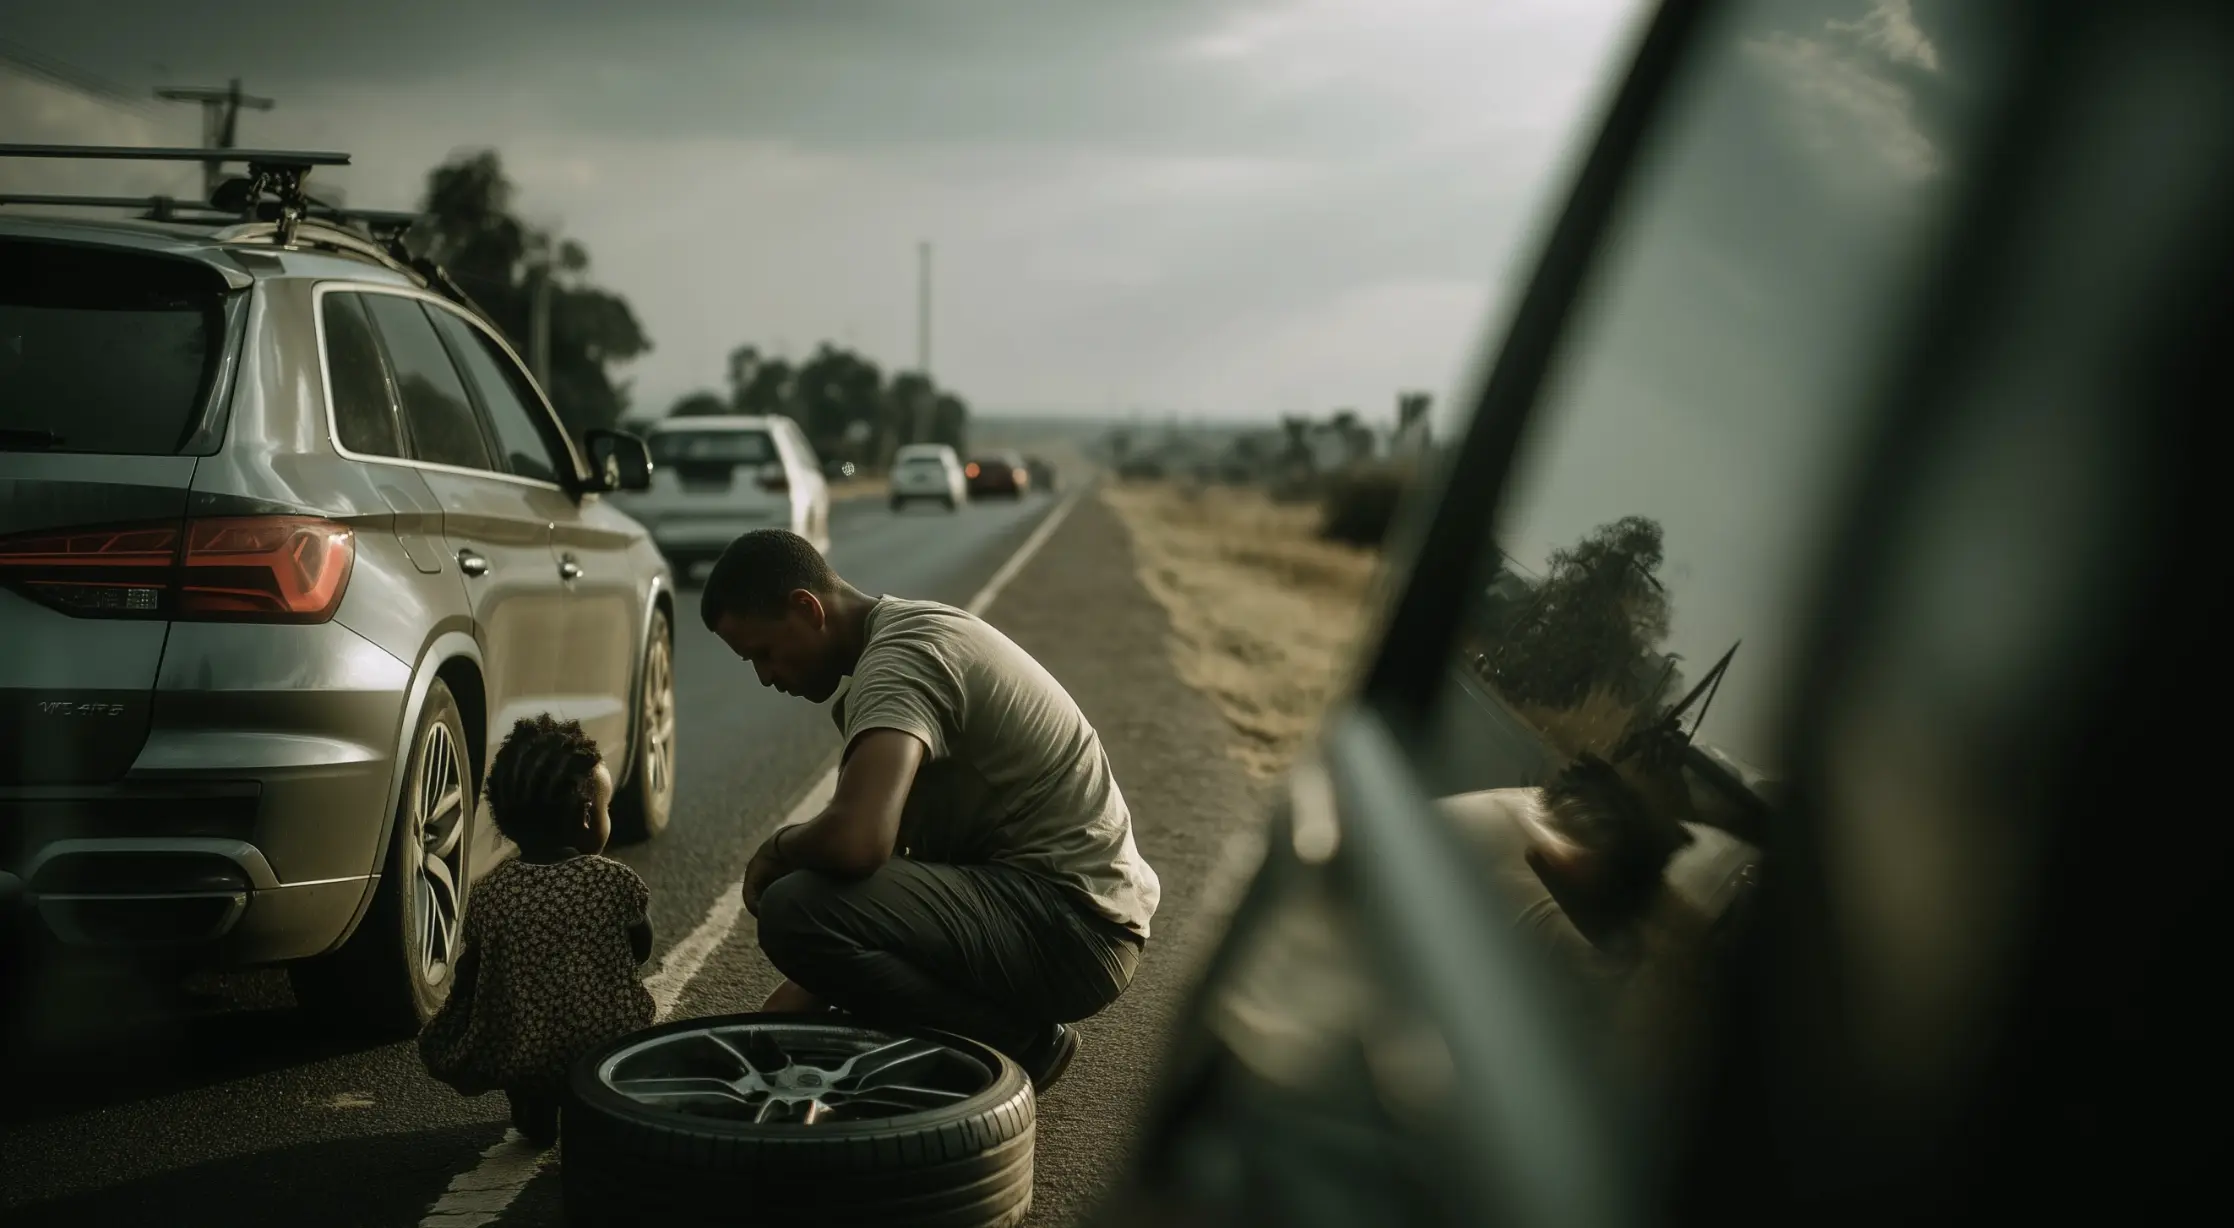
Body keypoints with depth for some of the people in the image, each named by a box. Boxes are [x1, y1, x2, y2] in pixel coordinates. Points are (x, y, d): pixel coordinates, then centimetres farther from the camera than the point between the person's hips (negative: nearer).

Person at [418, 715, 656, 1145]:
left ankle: (534, 1112, 17)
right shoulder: (615, 881, -6)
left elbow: (469, 981, 5)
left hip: (520, 1063, 0)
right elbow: (640, 951, 10)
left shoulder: (490, 895, -3)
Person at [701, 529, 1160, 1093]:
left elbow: (857, 840, -35)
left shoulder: (899, 660, -18)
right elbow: (881, 835, 20)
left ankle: (1018, 1044, -8)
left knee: (795, 910, -26)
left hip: (1074, 923, -11)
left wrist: (778, 848, -11)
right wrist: (807, 990, 15)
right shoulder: (909, 630, 14)